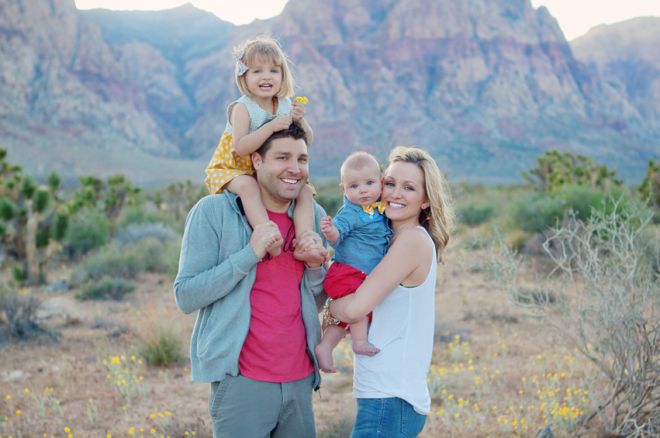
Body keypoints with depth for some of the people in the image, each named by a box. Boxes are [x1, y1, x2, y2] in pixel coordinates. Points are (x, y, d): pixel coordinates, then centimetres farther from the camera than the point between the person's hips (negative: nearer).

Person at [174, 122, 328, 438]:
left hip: (300, 380, 5)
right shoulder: (213, 211, -8)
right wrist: (250, 254, -20)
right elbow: (186, 297, -12)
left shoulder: (313, 216, 7)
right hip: (242, 383, -5)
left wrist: (316, 265, -6)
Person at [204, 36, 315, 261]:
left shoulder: (286, 105, 0)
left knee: (305, 191, -13)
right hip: (235, 169, -6)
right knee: (248, 187, -38)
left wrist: (299, 120, -17)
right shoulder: (242, 108, -17)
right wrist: (271, 126, -35)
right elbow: (240, 147, -30)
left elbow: (307, 141, 5)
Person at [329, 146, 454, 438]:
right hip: (389, 394, 9)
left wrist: (327, 304, 3)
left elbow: (355, 308, -18)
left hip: (390, 400, -9)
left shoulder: (414, 239, -13)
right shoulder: (395, 239, 13)